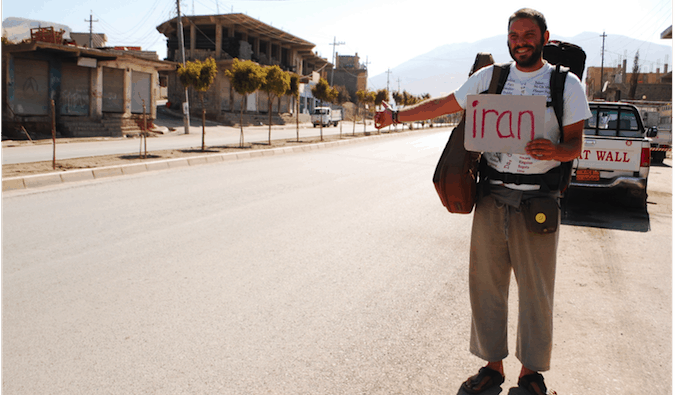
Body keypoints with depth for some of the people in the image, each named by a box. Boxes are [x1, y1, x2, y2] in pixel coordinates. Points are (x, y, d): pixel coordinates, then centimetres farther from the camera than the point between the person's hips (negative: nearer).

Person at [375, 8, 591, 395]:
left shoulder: (566, 83, 1)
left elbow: (576, 145, -2)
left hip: (537, 202, -2)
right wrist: (398, 115, 15)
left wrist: (555, 151, -24)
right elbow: (444, 105, 16)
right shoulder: (490, 76, 9)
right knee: (486, 282, 6)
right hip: (492, 196, 3)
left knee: (536, 290, 3)